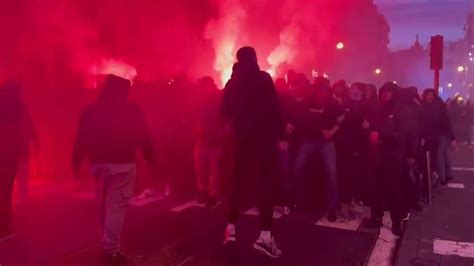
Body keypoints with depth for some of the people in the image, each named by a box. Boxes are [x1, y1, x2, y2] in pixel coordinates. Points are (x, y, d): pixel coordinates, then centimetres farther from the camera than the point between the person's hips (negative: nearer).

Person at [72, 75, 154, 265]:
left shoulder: (90, 111, 6)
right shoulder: (132, 110, -2)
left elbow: (81, 140, 5)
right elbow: (143, 137, -3)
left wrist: (76, 163, 10)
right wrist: (150, 159, 3)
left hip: (99, 162, 4)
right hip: (123, 163, -4)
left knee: (105, 203, 21)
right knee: (117, 205, 0)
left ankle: (107, 243, 33)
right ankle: (111, 249, 1)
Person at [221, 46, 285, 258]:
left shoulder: (232, 82, 8)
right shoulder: (264, 79, -5)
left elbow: (225, 111, 11)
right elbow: (273, 109, -11)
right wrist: (280, 135, -8)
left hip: (242, 137, 5)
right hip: (264, 136, -4)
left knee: (238, 179, 14)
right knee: (265, 182, -3)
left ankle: (231, 227, 18)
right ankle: (265, 235, -9)